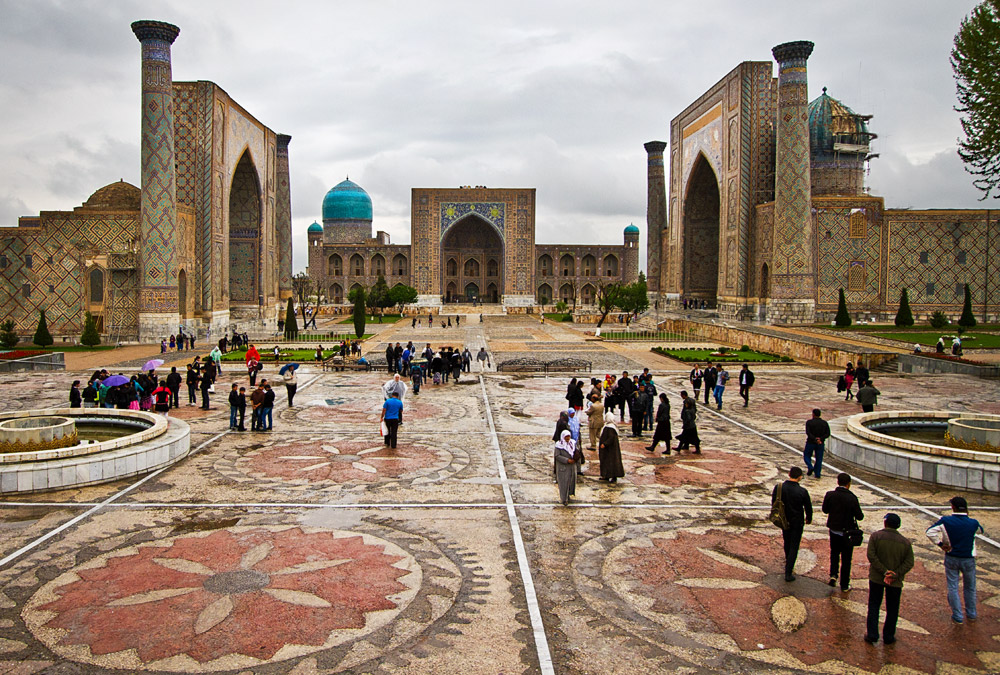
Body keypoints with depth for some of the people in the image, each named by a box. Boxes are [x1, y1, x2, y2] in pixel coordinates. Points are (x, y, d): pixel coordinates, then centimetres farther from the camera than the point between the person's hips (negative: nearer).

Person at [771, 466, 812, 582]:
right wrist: (808, 519, 13)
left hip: (784, 520, 4)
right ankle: (788, 573, 3)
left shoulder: (778, 487, -13)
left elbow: (773, 503, 0)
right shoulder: (802, 492, -22)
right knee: (794, 547, 5)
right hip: (797, 522, -4)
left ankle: (788, 562, 48)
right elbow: (808, 507, -8)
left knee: (787, 543, 26)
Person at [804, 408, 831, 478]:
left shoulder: (809, 422, -9)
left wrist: (815, 439, -25)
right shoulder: (824, 423, 2)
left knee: (807, 455, 14)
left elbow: (808, 433, -20)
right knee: (819, 458, 10)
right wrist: (820, 439, -15)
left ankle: (810, 467, -8)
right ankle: (817, 474, 10)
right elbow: (828, 434, -5)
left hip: (811, 443, -3)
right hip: (821, 444, 3)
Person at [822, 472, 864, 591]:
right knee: (846, 559, 12)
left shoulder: (830, 495, -12)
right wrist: (861, 514, 7)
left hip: (833, 529, 2)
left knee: (834, 553, 25)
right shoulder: (852, 498, -20)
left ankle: (833, 574, 7)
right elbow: (859, 516, -14)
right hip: (847, 532, -2)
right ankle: (844, 585, 21)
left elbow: (825, 510, 0)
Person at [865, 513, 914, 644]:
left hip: (876, 578, -1)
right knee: (892, 609, 15)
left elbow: (871, 556, -16)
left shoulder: (875, 536, -8)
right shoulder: (905, 542, -2)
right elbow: (909, 563, -7)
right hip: (895, 582, 1)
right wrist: (895, 575, -13)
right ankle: (888, 636, 21)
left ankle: (872, 634, 10)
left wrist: (884, 572, -15)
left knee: (873, 606, 12)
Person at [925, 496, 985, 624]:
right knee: (970, 588, 20)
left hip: (951, 559, -1)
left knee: (952, 587, 9)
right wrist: (967, 516, 8)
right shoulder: (973, 523, -13)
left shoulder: (946, 521, -16)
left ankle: (958, 616, 14)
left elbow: (930, 531, -20)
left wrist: (940, 544, -10)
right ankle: (971, 613, 33)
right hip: (968, 559, 1)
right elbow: (980, 530, 11)